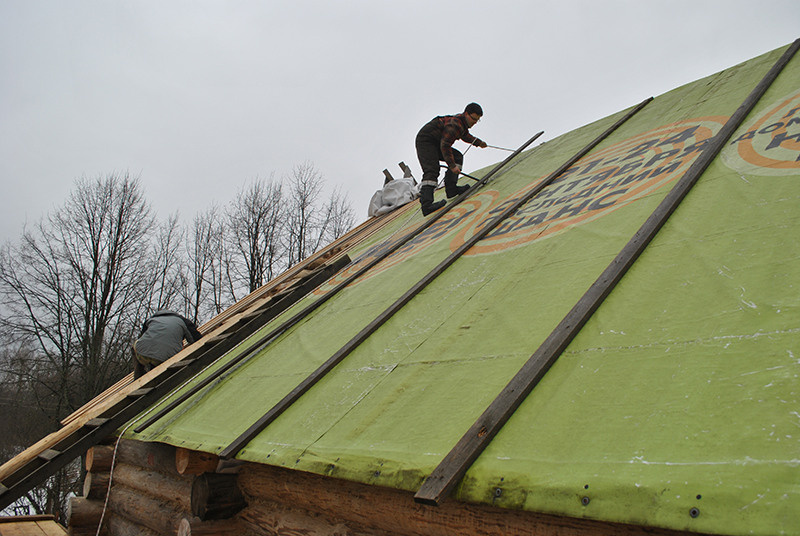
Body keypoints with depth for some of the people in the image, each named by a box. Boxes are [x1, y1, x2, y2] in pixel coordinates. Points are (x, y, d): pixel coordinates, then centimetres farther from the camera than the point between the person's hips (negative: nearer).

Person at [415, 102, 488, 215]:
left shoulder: (463, 122, 9)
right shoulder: (455, 124, -24)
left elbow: (465, 135, 34)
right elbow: (445, 145, -28)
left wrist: (478, 142, 33)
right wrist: (452, 165, -27)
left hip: (435, 143, 11)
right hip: (425, 141, -11)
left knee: (457, 157, 6)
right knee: (432, 171, -24)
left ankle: (451, 189, -4)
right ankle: (426, 204, -39)